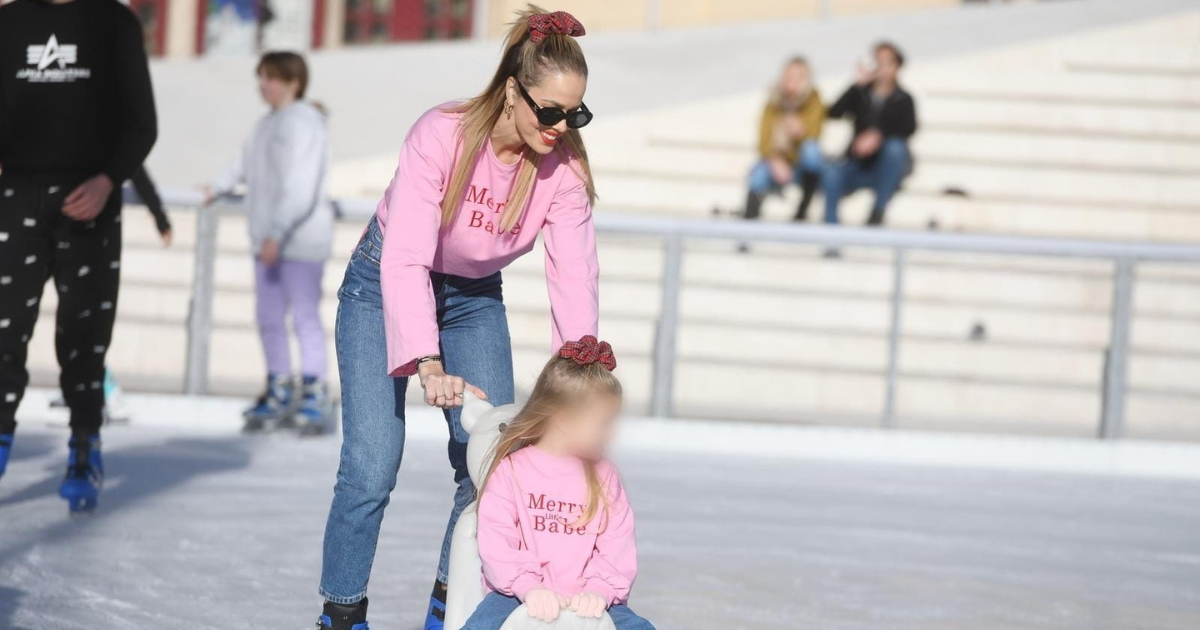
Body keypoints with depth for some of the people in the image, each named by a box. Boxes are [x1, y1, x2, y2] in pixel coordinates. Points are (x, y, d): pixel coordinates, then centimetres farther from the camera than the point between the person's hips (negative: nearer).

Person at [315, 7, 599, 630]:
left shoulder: (563, 169, -18)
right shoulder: (442, 135, -31)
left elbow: (574, 277, -22)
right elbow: (405, 260, -37)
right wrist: (429, 367, -49)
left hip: (475, 301, 4)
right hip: (385, 291, -4)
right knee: (371, 469, -12)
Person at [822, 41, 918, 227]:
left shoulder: (903, 100, 5)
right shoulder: (861, 95, 8)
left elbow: (909, 128, -14)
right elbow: (834, 113, -8)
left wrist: (879, 136, -30)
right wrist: (858, 85, -14)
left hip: (888, 168, -1)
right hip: (860, 164, 1)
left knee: (895, 148, -35)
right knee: (831, 174, -31)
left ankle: (878, 210, -26)